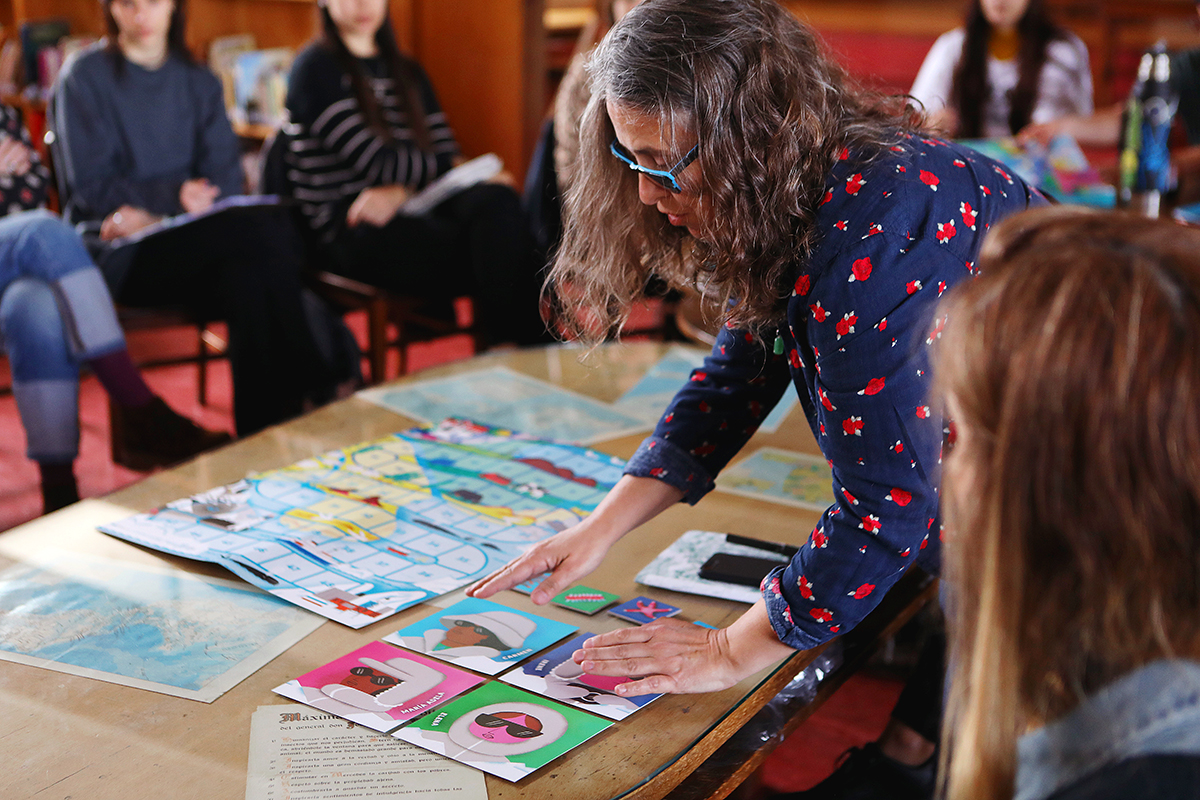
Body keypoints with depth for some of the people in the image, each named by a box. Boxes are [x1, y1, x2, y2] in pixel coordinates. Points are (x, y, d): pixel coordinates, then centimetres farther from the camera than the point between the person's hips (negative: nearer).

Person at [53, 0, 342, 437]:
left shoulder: (199, 81, 18)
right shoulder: (84, 75, 6)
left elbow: (225, 177, 5)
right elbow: (92, 186, -2)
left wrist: (151, 215, -12)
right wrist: (172, 196, -18)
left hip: (185, 243, 4)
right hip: (120, 253, -4)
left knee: (250, 278, -35)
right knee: (273, 230, -31)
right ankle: (312, 384, -24)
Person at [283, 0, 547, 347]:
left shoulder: (407, 73, 22)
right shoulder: (316, 68, 0)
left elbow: (446, 154, 9)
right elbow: (375, 162, -10)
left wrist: (399, 191, -11)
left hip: (407, 215, 6)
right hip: (350, 237, -5)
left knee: (498, 200, -30)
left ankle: (525, 351, -37)